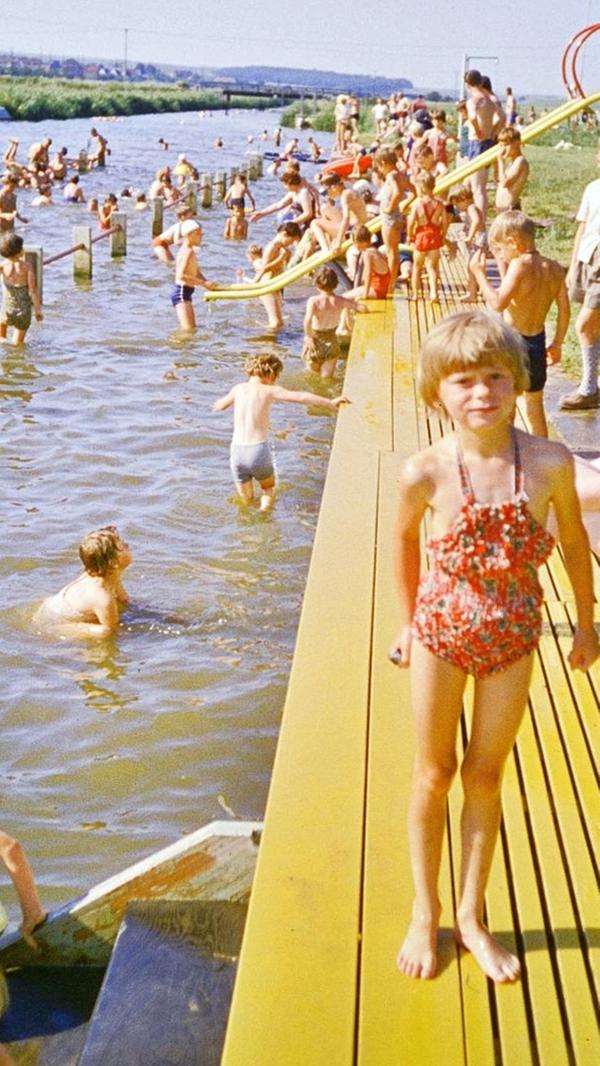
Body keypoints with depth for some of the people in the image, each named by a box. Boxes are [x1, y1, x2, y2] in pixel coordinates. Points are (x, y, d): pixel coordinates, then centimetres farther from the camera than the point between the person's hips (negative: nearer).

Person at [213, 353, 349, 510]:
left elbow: (218, 406, 23)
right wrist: (330, 403, -14)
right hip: (259, 450, -3)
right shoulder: (270, 391, -5)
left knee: (246, 500, 23)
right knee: (268, 488, 24)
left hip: (237, 451, 3)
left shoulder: (238, 389, 6)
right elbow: (300, 397, -16)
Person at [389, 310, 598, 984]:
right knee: (434, 772, 12)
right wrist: (408, 622, 8)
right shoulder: (426, 471, -18)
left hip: (512, 636, 1)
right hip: (441, 628, -1)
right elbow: (403, 538, 2)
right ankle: (425, 912, 31)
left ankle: (471, 915, 31)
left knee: (486, 776, 13)